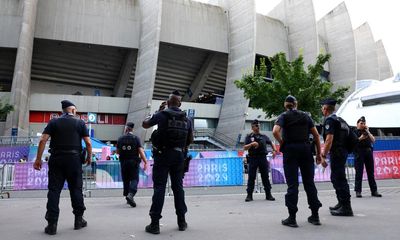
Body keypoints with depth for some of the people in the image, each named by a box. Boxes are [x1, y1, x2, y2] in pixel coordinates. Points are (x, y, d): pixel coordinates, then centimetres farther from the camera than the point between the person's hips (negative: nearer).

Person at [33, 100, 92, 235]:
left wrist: (38, 159, 0)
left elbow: (43, 140, -3)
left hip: (56, 159, 1)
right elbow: (88, 143, -2)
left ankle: (52, 224, 0)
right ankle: (79, 220, 14)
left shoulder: (53, 122, 7)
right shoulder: (80, 123, 4)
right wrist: (89, 157, 12)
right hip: (74, 159, -1)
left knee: (54, 190, 2)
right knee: (76, 189, 8)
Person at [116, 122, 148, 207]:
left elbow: (117, 152, 11)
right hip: (134, 162, -3)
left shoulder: (120, 139, 2)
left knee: (126, 180, 13)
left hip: (123, 162, 3)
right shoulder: (136, 138, -5)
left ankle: (128, 199, 21)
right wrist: (145, 162, -9)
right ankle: (130, 194, -23)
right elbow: (141, 151, -11)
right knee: (134, 179, 0)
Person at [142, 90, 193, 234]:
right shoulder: (186, 119, 6)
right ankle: (182, 221, 19)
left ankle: (155, 224, 0)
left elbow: (145, 124, 8)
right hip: (178, 155, 4)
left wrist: (156, 112, 16)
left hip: (163, 154, -3)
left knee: (159, 187, -1)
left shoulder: (162, 114, -6)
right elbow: (190, 139, 13)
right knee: (178, 187, 12)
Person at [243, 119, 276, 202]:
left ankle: (268, 194, 12)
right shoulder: (249, 137, 7)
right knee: (251, 177, -1)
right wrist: (252, 144, -18)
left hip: (263, 158, 2)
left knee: (265, 177, 5)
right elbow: (245, 148, -2)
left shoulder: (263, 136, 15)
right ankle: (249, 195, 5)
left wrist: (274, 150, 5)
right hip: (253, 159, -2)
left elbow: (271, 143, 24)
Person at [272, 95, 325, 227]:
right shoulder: (305, 115, 12)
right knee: (309, 182, 11)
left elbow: (275, 131, -17)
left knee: (292, 184, -1)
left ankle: (292, 218, 1)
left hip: (290, 150, -3)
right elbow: (316, 135, 7)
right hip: (306, 149, 3)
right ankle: (315, 216, 17)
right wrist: (319, 153, 10)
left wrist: (282, 143, -2)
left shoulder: (284, 116, 3)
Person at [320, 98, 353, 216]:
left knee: (339, 179, -6)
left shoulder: (329, 120, -13)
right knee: (336, 178, 18)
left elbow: (329, 139, -22)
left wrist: (323, 155, -20)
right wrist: (324, 152, 27)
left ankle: (346, 208, -3)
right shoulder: (337, 119, 18)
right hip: (342, 151, 10)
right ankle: (341, 203, 28)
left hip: (336, 153, -10)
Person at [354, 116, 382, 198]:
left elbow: (373, 141, 9)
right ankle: (358, 191, -2)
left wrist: (368, 132, 3)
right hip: (359, 152, -5)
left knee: (371, 172, 4)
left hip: (368, 151, 5)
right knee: (359, 172, -5)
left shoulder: (367, 132, 21)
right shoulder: (354, 132, 6)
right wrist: (360, 138, -15)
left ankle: (374, 191, 8)